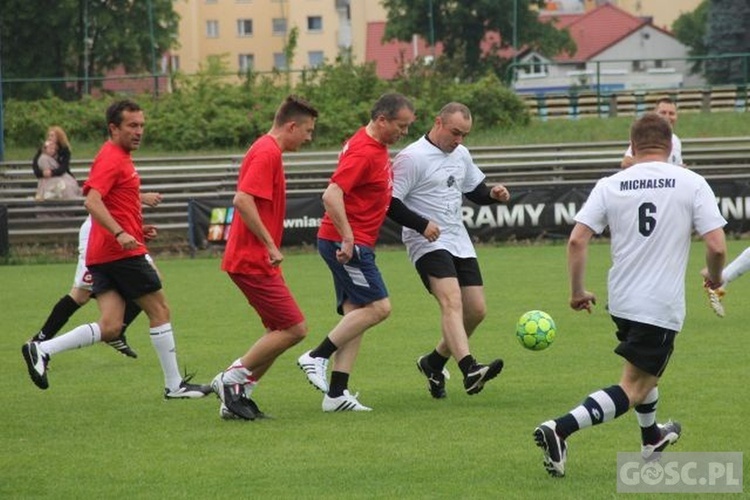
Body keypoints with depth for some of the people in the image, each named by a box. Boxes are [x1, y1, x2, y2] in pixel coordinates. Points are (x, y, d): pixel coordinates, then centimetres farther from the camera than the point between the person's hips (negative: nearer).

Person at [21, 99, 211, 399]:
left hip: (102, 255, 9)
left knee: (110, 328, 1)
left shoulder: (119, 158, 20)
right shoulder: (111, 158, -11)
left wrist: (136, 227, 26)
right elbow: (92, 202, -23)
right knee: (159, 310, 2)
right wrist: (120, 233, -33)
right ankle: (174, 385, 9)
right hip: (122, 252, -9)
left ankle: (42, 350, -9)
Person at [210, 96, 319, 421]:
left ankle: (238, 395, 12)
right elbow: (243, 200, -25)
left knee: (281, 330, 12)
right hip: (253, 260, -11)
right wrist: (270, 245, -22)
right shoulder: (267, 153, -14)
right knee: (294, 328, -10)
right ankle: (232, 379, -4)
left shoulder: (266, 151, 18)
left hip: (255, 260, 11)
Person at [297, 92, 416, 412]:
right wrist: (348, 238, -28)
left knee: (356, 315, 7)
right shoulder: (363, 152, -18)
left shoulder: (376, 147, 13)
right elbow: (332, 195, -26)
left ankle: (337, 395, 4)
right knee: (378, 307, -12)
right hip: (345, 243, -10)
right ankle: (317, 357, -7)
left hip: (353, 244, 10)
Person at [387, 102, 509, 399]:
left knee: (476, 310, 5)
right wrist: (421, 224, -25)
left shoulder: (461, 154, 13)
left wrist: (493, 194, 3)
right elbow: (389, 204, -14)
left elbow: (474, 190, 26)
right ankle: (469, 370, -42)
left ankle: (434, 363, 26)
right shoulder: (411, 158, -11)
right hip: (427, 243, -8)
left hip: (459, 242, 8)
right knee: (452, 302, -26)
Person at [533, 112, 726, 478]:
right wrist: (714, 279, 9)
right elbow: (716, 247, -13)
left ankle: (652, 439, 51)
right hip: (662, 306, -5)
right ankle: (560, 430, -22)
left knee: (646, 369, 31)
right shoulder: (692, 184, -7)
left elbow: (576, 240, -7)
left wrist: (577, 291, 6)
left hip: (621, 300, 5)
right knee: (634, 389, -3)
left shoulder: (610, 186, 0)